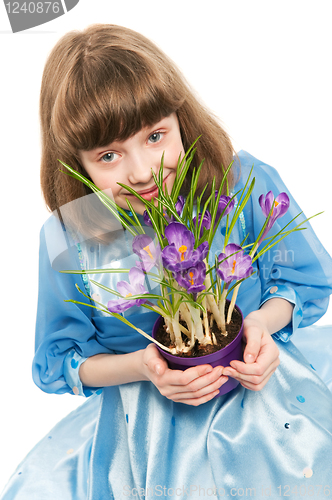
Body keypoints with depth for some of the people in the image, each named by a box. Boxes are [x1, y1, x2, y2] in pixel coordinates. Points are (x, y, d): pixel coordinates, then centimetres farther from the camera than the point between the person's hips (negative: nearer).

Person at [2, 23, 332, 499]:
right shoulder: (67, 238, -12)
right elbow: (61, 359, 0)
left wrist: (263, 321, -20)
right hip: (139, 414, 1)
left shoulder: (248, 184, -13)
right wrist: (140, 367, -19)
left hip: (256, 387, 0)